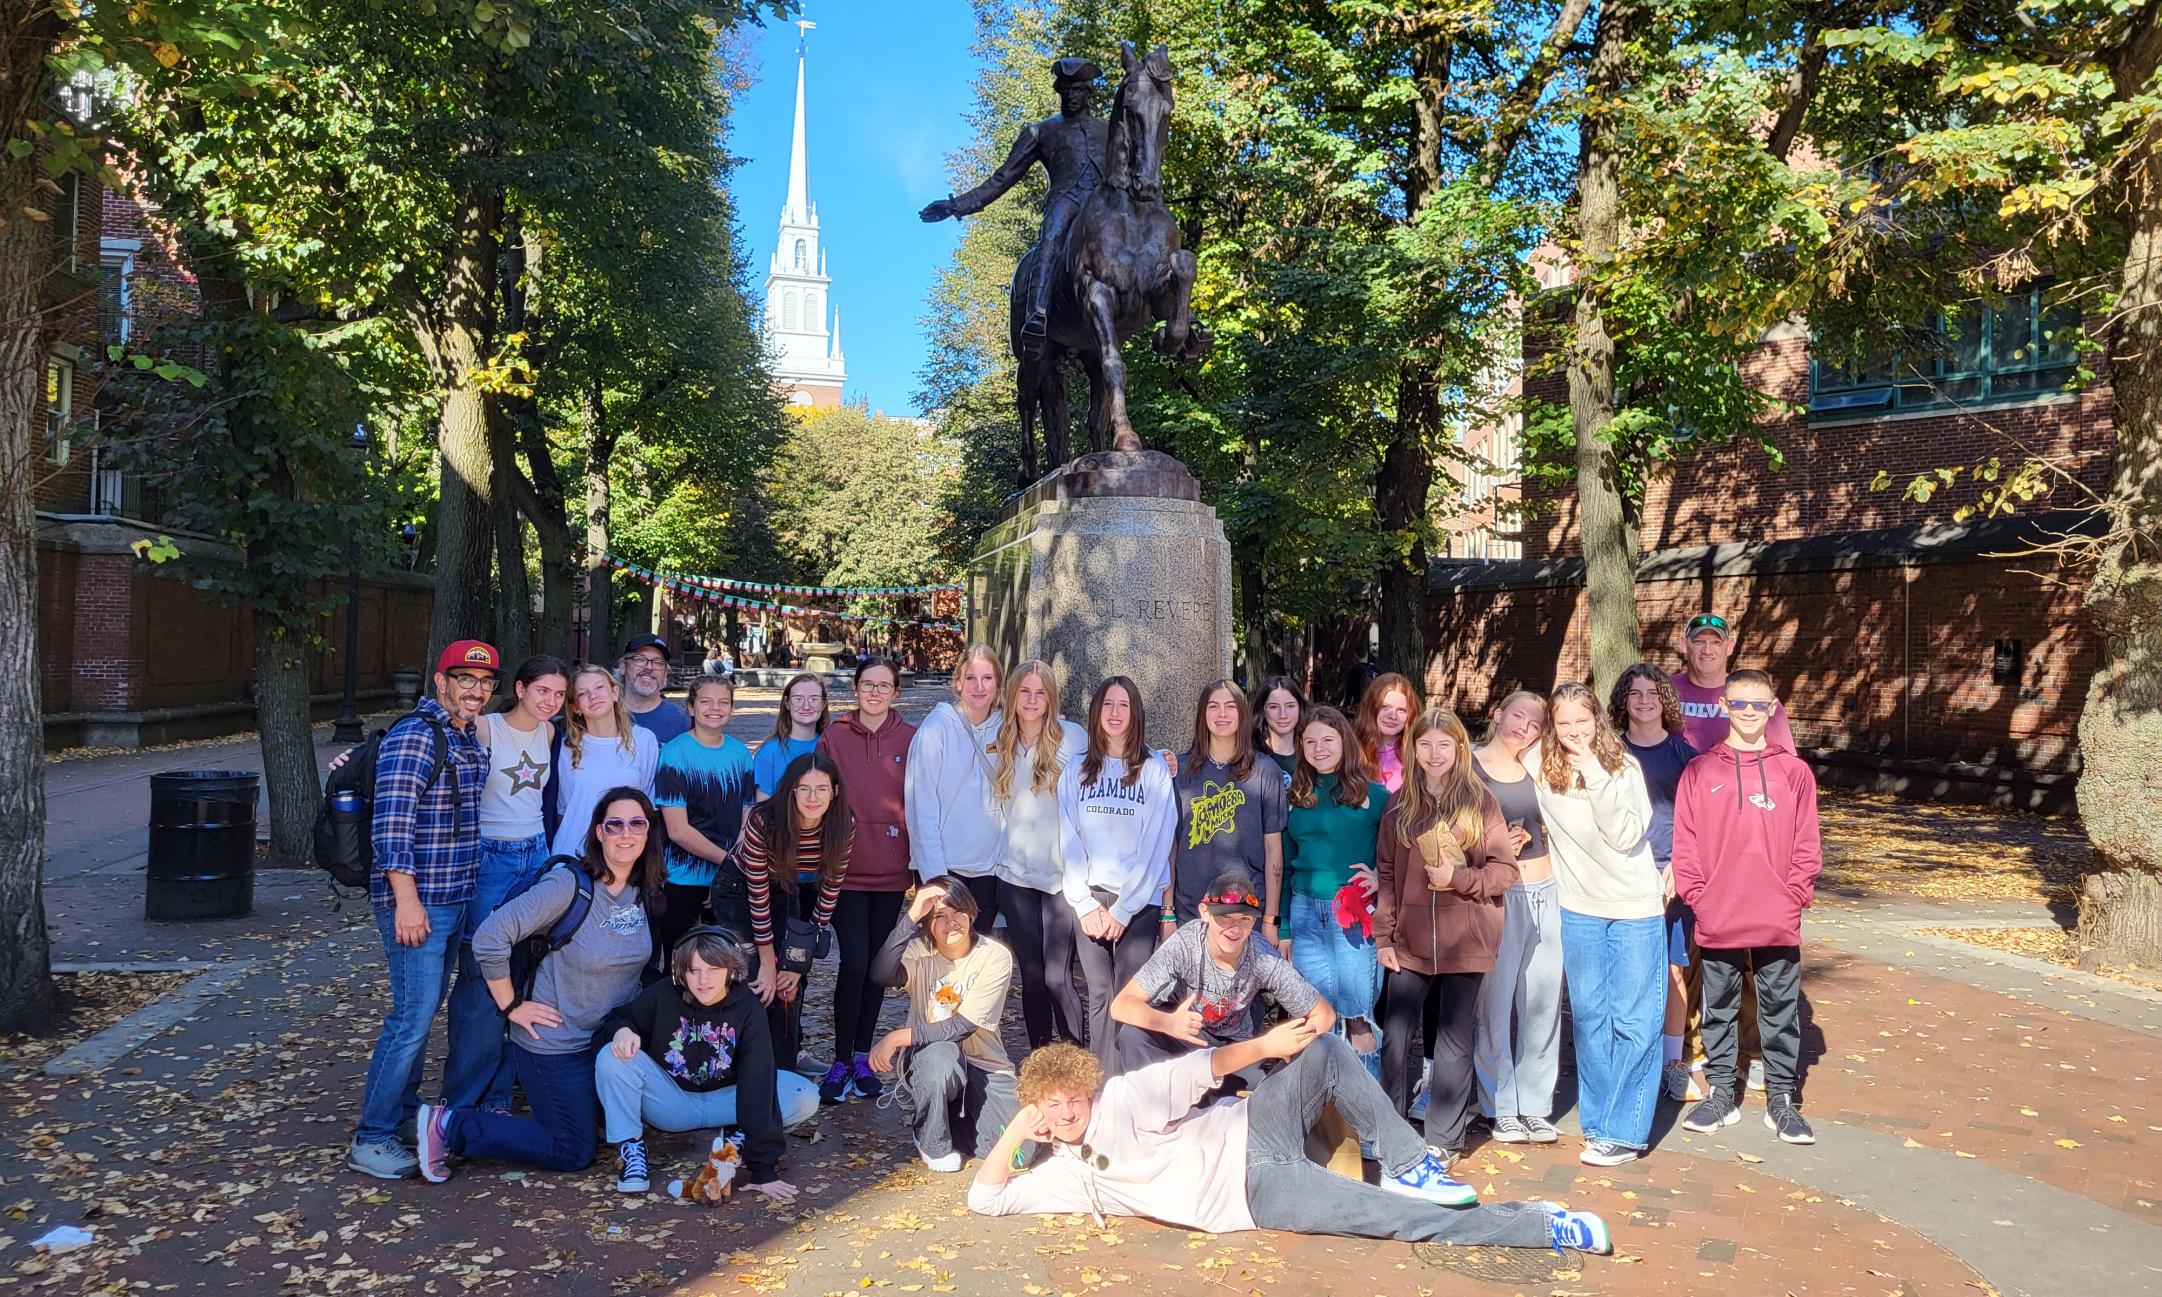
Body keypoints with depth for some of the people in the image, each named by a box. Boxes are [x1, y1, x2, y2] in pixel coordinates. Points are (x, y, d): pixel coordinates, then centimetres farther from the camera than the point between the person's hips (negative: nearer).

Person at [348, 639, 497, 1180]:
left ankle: (405, 1106, 33)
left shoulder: (470, 739, 13)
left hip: (455, 898, 9)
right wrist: (406, 900, -23)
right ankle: (371, 1139, 3)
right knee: (413, 1014, -7)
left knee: (425, 1008, 18)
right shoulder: (414, 736, -15)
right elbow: (390, 825, -21)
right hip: (418, 901, -9)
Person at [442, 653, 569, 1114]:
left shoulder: (548, 733, 8)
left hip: (535, 856, 6)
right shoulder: (484, 728, -10)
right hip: (488, 857, -5)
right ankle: (464, 1102, 10)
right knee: (480, 978, -3)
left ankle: (498, 1092, 17)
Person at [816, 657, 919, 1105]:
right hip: (845, 867, -2)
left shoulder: (911, 740, 1)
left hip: (891, 870, 2)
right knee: (855, 962, -9)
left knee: (877, 964, 11)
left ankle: (862, 1056, 25)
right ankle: (841, 1061, 6)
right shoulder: (834, 737, 0)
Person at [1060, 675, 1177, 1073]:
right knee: (1099, 997, 3)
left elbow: (1155, 846, -4)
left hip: (1139, 900, -2)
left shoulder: (1154, 772, 2)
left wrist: (1122, 909, -8)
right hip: (1089, 899, 2)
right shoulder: (1075, 773, 10)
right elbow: (1069, 842, 5)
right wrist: (1085, 904, -4)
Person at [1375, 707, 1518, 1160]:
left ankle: (1443, 1140, 20)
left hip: (1464, 943, -2)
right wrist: (1383, 936, 2)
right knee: (1394, 1040, 3)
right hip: (1410, 941, 2)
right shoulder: (1399, 804, 6)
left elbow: (1505, 871, -2)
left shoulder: (1479, 801, -2)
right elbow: (1386, 874, 7)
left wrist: (1459, 878, -17)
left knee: (1454, 1043, 8)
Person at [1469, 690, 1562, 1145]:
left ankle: (1536, 1106, 19)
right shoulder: (1467, 765, -1)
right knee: (1495, 1003, -2)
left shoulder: (1535, 770, 12)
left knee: (1542, 1001, 7)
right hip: (1495, 897, -4)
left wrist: (1523, 837, 1)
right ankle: (1502, 1108, 13)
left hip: (1544, 892, 4)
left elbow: (1549, 825, 21)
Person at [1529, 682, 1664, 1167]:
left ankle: (1624, 1131, 6)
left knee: (1635, 1020, 0)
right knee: (1588, 1016, 10)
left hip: (1637, 907, -2)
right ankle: (1598, 1119, 23)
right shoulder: (1539, 765, -4)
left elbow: (1627, 835, -20)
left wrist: (1594, 774, -24)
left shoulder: (1623, 765, -9)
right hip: (1579, 908, 3)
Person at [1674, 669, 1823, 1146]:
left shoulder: (1793, 771, 3)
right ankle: (1721, 1093, 24)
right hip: (1716, 922, 0)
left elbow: (1807, 844, 2)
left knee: (1780, 1008, 8)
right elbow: (1685, 843, 0)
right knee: (1719, 1009, 11)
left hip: (1778, 922, 0)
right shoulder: (1699, 771, 2)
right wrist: (1698, 897, -7)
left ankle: (1781, 1100, 21)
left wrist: (1793, 898, -6)